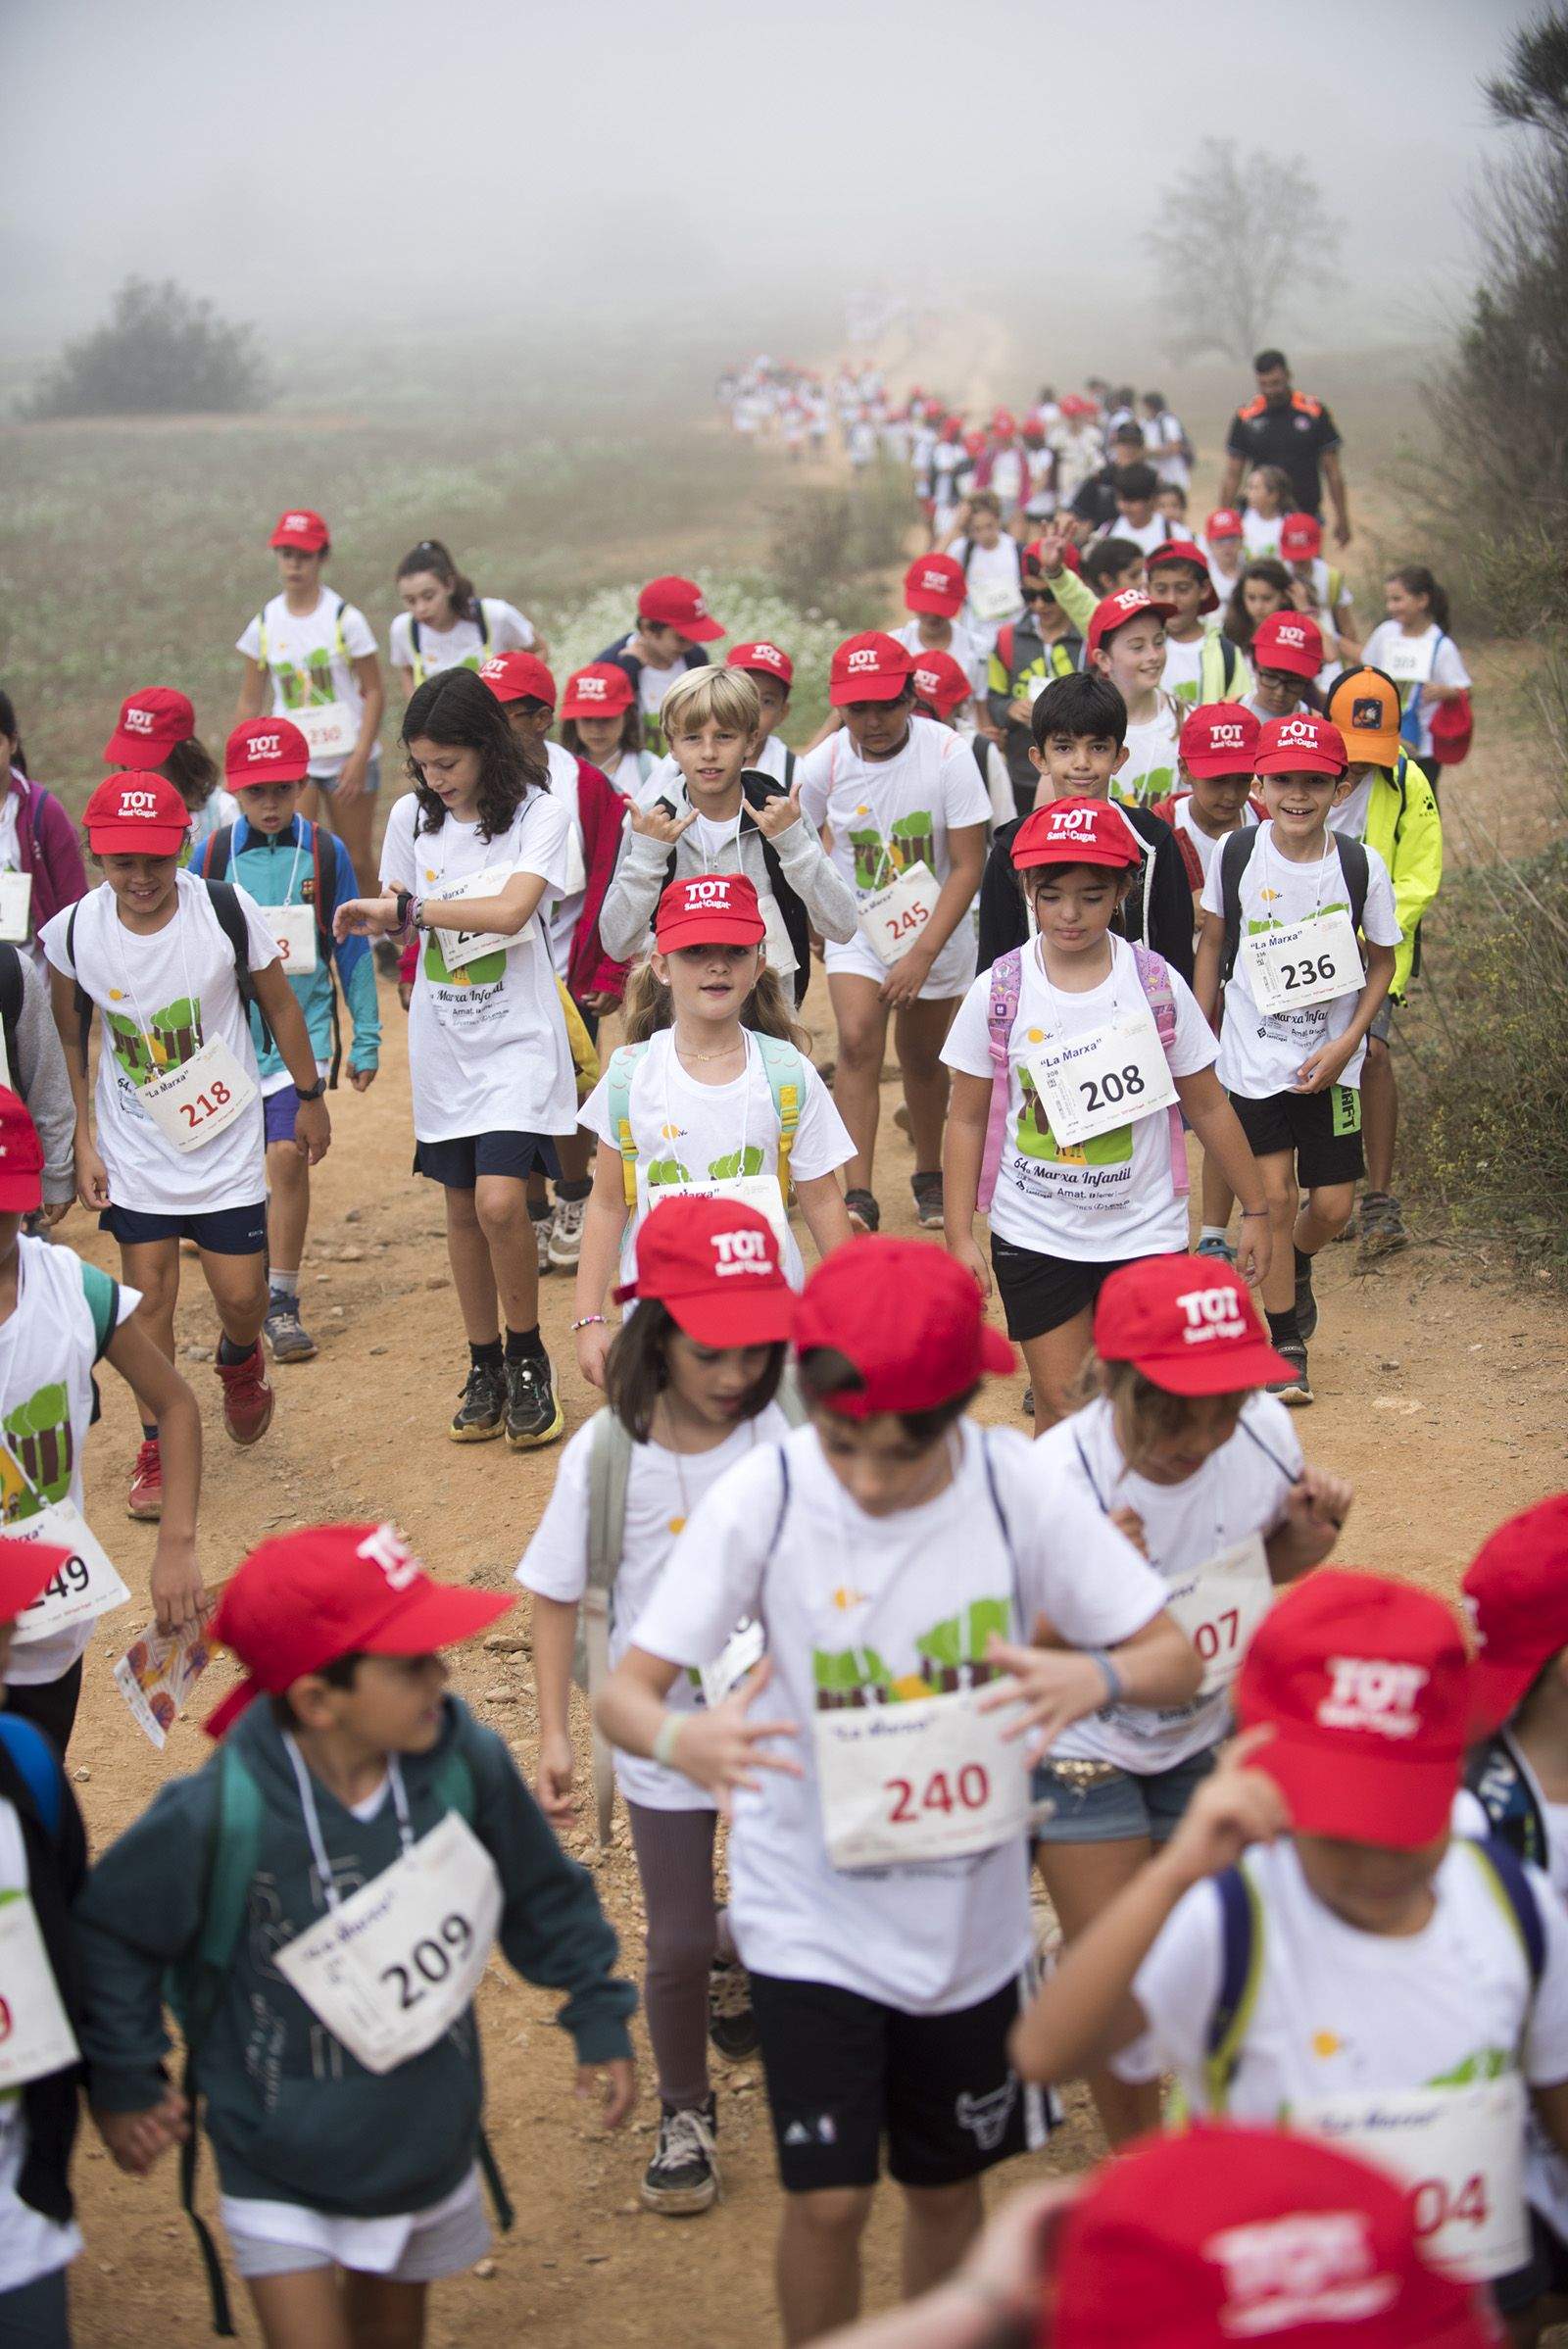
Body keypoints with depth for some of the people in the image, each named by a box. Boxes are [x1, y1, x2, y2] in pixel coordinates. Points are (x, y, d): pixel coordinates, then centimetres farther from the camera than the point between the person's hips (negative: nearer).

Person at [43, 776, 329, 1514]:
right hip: (135, 1148, 1)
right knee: (149, 1296, 2)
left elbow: (279, 1003, -1)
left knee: (241, 1296, 1)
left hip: (227, 1138, -1)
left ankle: (238, 1361, 38)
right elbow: (69, 1042, 2)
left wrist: (310, 1098, 7)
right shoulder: (73, 932, -13)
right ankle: (156, 1448, 19)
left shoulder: (228, 910, -17)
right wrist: (83, 1142, 1)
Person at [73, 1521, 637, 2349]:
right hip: (282, 2173, -4)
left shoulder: (465, 1763, -17)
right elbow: (109, 1931, -12)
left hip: (430, 2146, 4)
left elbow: (542, 1894, 2)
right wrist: (121, 2080, -6)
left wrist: (599, 2017, 5)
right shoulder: (222, 1815, -29)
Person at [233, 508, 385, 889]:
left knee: (355, 862, 6)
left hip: (347, 758, -2)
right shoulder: (264, 624, 2)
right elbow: (249, 702, 9)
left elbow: (374, 691, -6)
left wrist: (360, 757, -14)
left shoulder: (345, 618, -7)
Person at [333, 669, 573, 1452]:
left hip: (516, 1036, -5)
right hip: (443, 1037, 5)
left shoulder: (537, 813, -10)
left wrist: (406, 907, -23)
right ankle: (484, 1365, 24)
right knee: (461, 1208, 9)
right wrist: (380, 923, -11)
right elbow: (399, 915, 12)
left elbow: (511, 909, -23)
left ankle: (528, 1359, 3)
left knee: (500, 1201, -16)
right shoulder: (412, 817, 4)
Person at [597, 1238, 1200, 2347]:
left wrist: (1095, 1676, -35)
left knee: (948, 2185, 17)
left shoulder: (1011, 1482, -15)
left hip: (971, 1912, 2)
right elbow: (627, 1687, -17)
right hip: (814, 1913, -2)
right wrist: (678, 1735, -42)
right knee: (830, 2198, -6)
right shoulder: (765, 1496, -18)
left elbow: (1176, 1659, -11)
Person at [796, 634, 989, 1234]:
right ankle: (859, 1196, -19)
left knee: (922, 1055, 12)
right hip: (856, 928, 0)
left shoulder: (947, 753, -21)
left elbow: (968, 866, -19)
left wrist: (923, 953, -24)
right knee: (858, 1040, -19)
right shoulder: (824, 764, -15)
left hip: (935, 928, 0)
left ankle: (929, 1176, 36)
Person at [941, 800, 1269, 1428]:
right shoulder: (998, 994, -6)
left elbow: (1208, 1106, 4)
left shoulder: (1157, 987, -6)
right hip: (1034, 1236, 0)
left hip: (1145, 1234, 0)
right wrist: (959, 1236, -3)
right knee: (1060, 1410, 4)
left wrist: (1257, 1209, 8)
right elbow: (967, 1121, 0)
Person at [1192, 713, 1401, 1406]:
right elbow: (1212, 944, 6)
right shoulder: (1236, 855, -8)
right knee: (1273, 1196, -4)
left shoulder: (1361, 866, -10)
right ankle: (1284, 1343, 13)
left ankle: (1296, 1266, 40)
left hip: (1331, 1062, 1)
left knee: (1332, 1206, 3)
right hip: (1253, 1058, -1)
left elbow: (1383, 961, 2)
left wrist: (1346, 1043, -8)